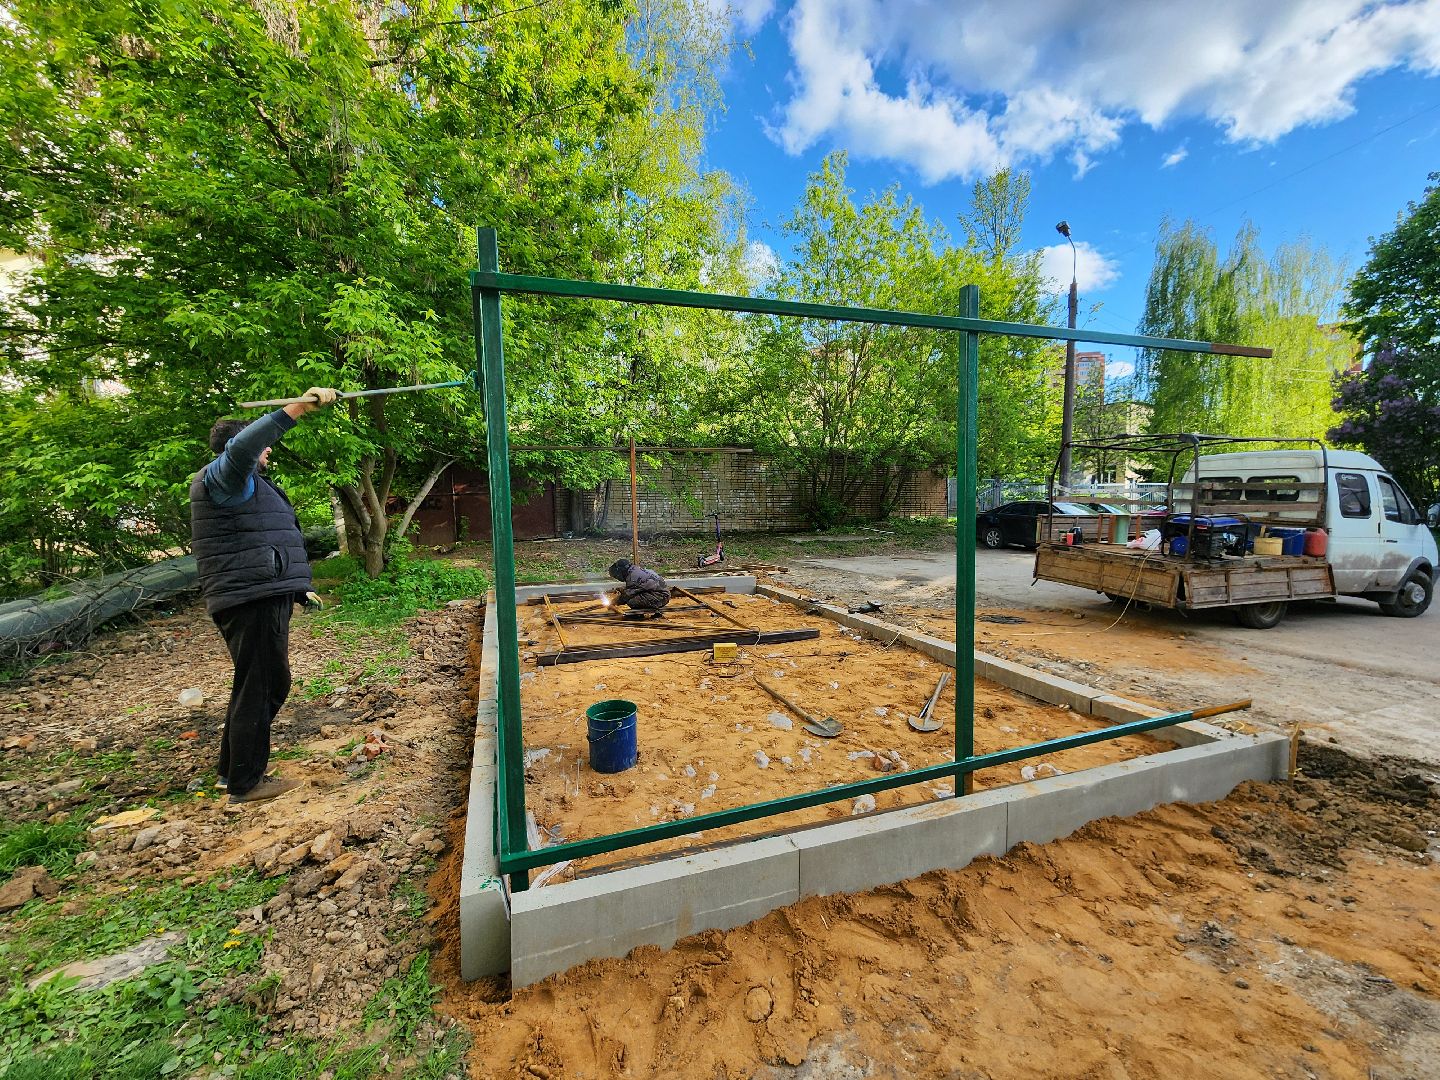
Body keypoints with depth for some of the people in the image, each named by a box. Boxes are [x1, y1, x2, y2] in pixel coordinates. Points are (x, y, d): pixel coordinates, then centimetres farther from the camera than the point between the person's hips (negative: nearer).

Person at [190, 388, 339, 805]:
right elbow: (241, 447, -33)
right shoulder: (223, 475, -8)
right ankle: (246, 782, 10)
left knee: (268, 684, 20)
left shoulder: (247, 483, 26)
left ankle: (233, 768, 34)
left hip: (264, 598, 11)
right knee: (258, 688, -3)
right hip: (251, 601, -11)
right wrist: (298, 408, -36)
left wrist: (296, 587, 29)